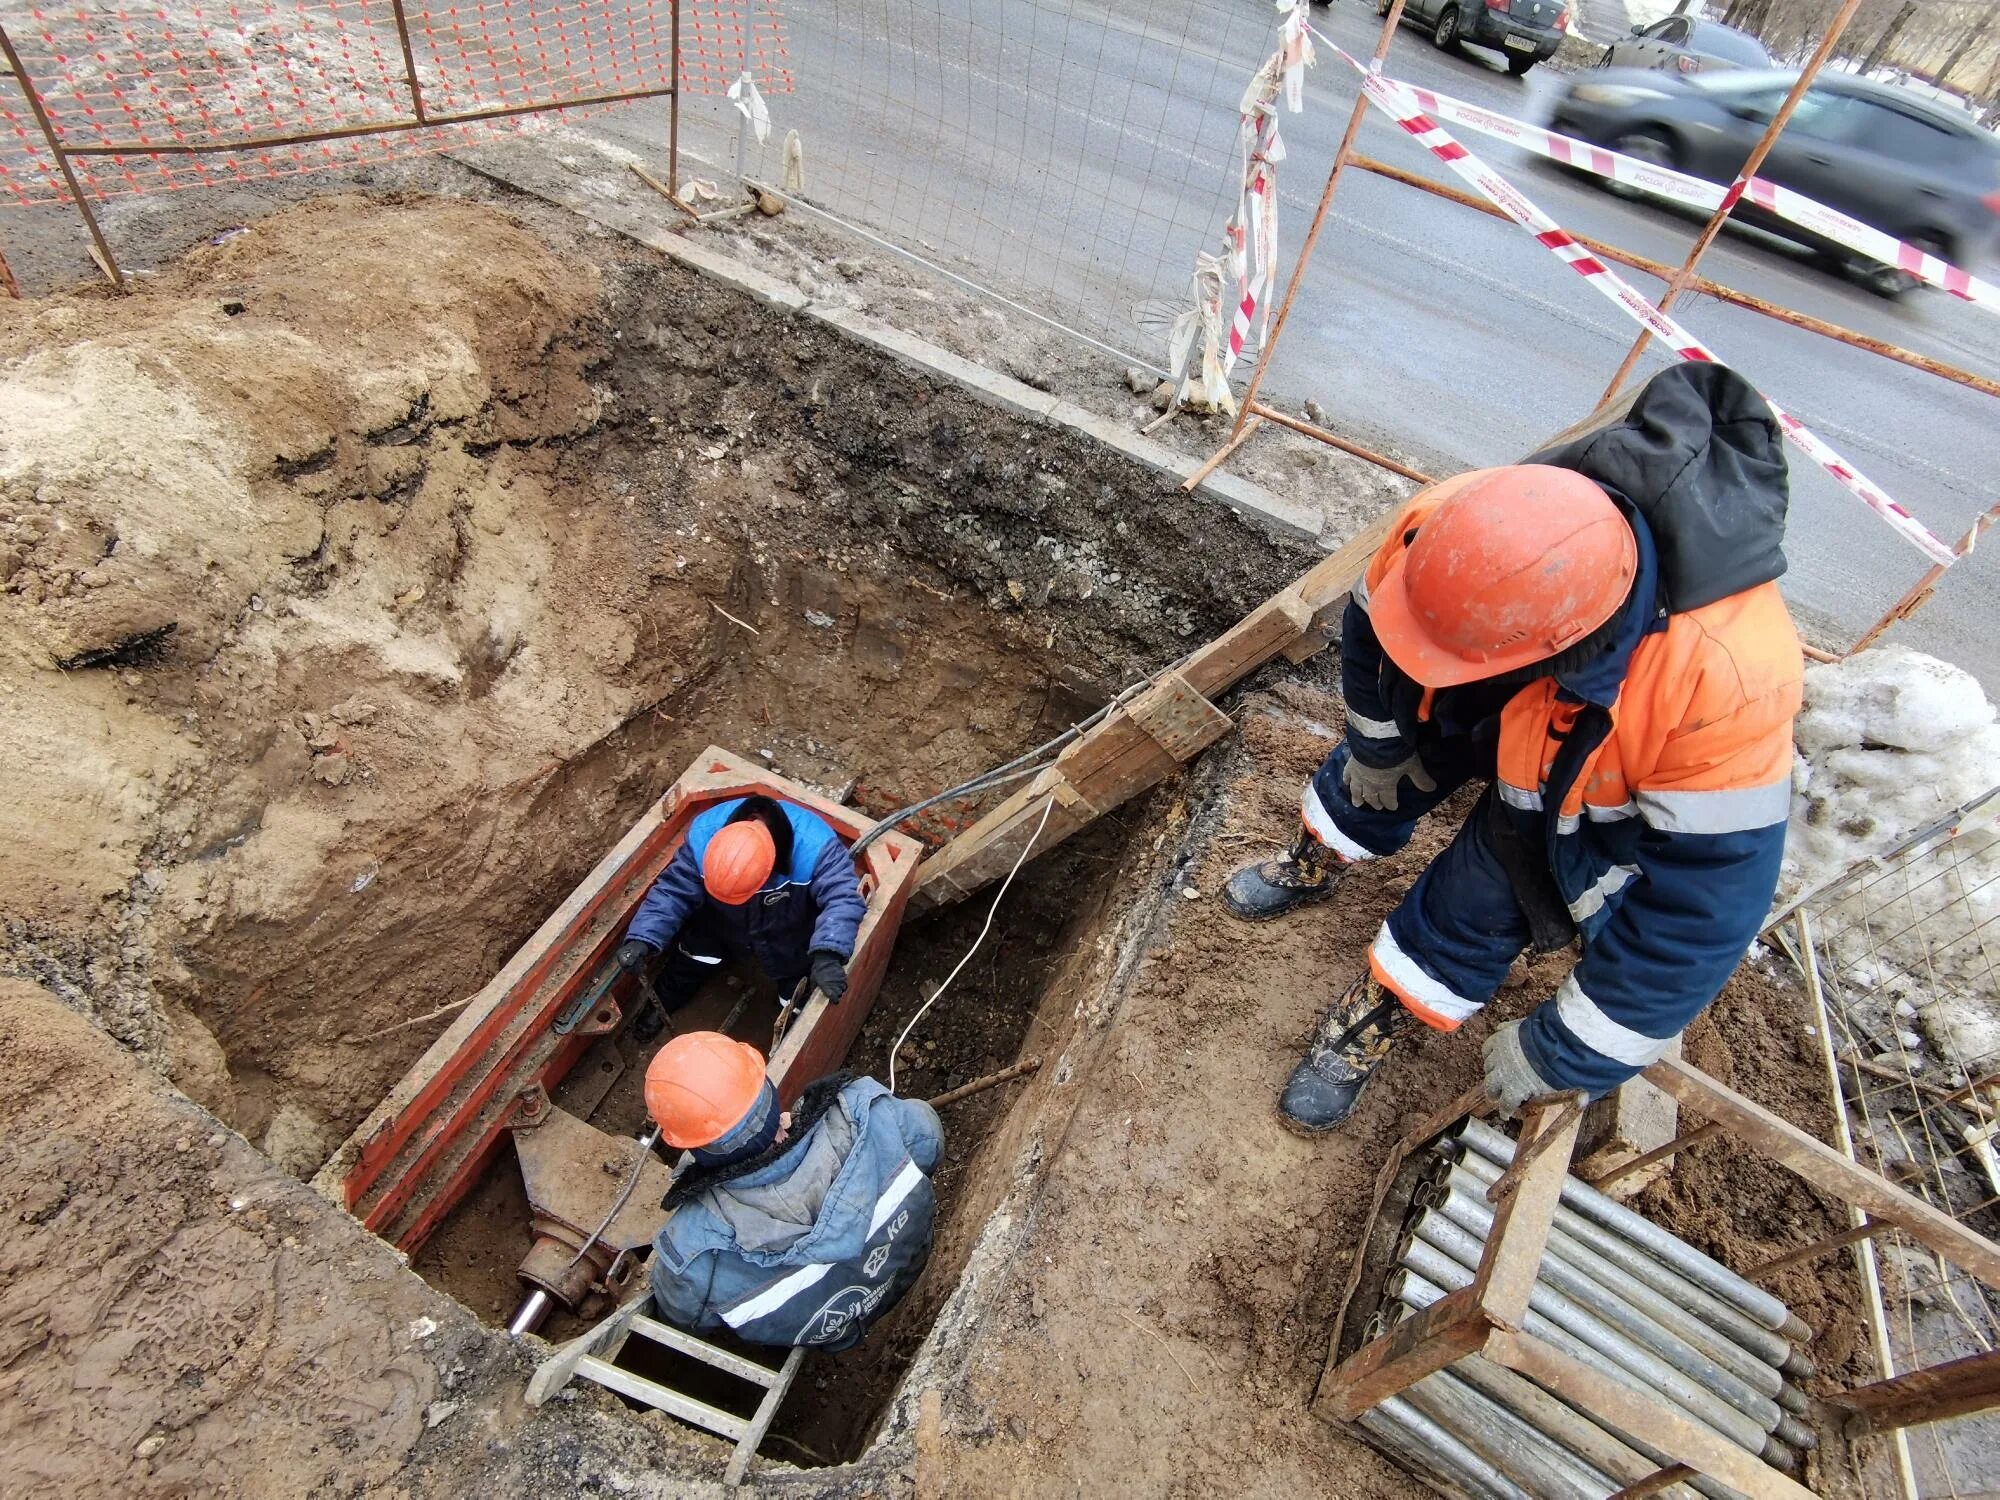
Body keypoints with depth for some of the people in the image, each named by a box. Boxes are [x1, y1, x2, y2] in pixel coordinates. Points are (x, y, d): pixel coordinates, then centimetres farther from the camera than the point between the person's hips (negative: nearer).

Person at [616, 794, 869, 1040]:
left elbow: (842, 897, -46)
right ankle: (661, 1004, 34)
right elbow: (672, 891, -25)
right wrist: (643, 939, -40)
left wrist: (828, 956, -62)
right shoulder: (702, 835, -34)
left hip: (789, 938, -2)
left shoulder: (814, 844, -44)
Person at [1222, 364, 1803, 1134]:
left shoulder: (1726, 685, -47)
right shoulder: (1444, 526, -37)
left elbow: (1702, 903, -34)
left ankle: (1378, 1020, 16)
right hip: (1501, 713, 4)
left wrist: (1563, 1053, -25)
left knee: (1485, 896, -10)